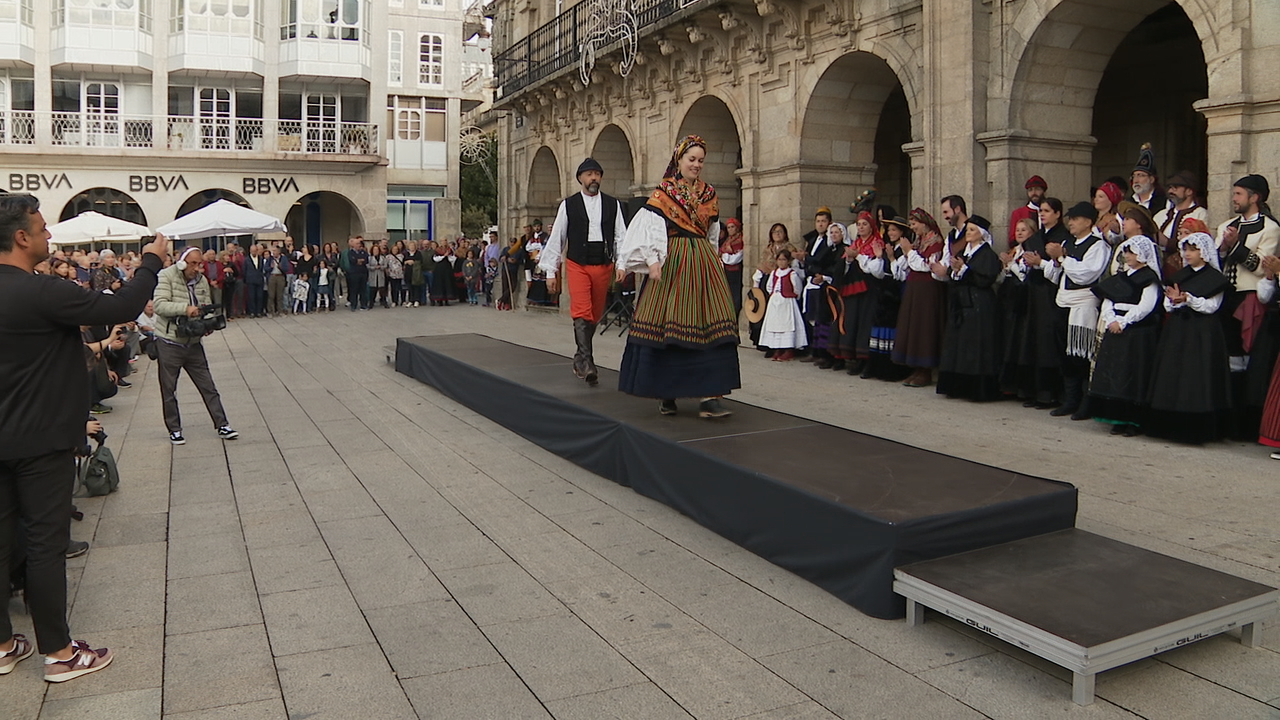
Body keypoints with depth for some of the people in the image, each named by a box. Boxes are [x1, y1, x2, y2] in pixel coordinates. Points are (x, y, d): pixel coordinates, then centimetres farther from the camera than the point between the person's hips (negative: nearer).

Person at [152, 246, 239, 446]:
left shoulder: (202, 281, 4)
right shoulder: (166, 276, -12)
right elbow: (159, 305, -22)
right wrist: (185, 308, -35)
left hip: (193, 343, 4)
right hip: (169, 342, -4)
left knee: (209, 387, 6)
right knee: (169, 390, 7)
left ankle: (222, 425, 12)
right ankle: (174, 430, 20)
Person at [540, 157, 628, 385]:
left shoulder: (613, 205, 6)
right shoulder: (568, 205, 1)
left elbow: (621, 237, 5)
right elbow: (556, 238, 3)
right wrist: (551, 271, 0)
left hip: (603, 266, 3)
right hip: (577, 265, -3)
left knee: (595, 316, 11)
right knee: (581, 313, -16)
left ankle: (580, 359, 27)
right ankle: (586, 361, -19)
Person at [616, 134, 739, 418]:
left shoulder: (709, 194, 14)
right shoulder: (663, 192, 1)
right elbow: (650, 228, -8)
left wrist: (709, 261, 16)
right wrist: (652, 261, -19)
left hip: (703, 265, 4)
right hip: (671, 264, -4)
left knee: (710, 326, -5)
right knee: (667, 326, -3)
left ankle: (709, 396, -6)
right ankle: (665, 394, 10)